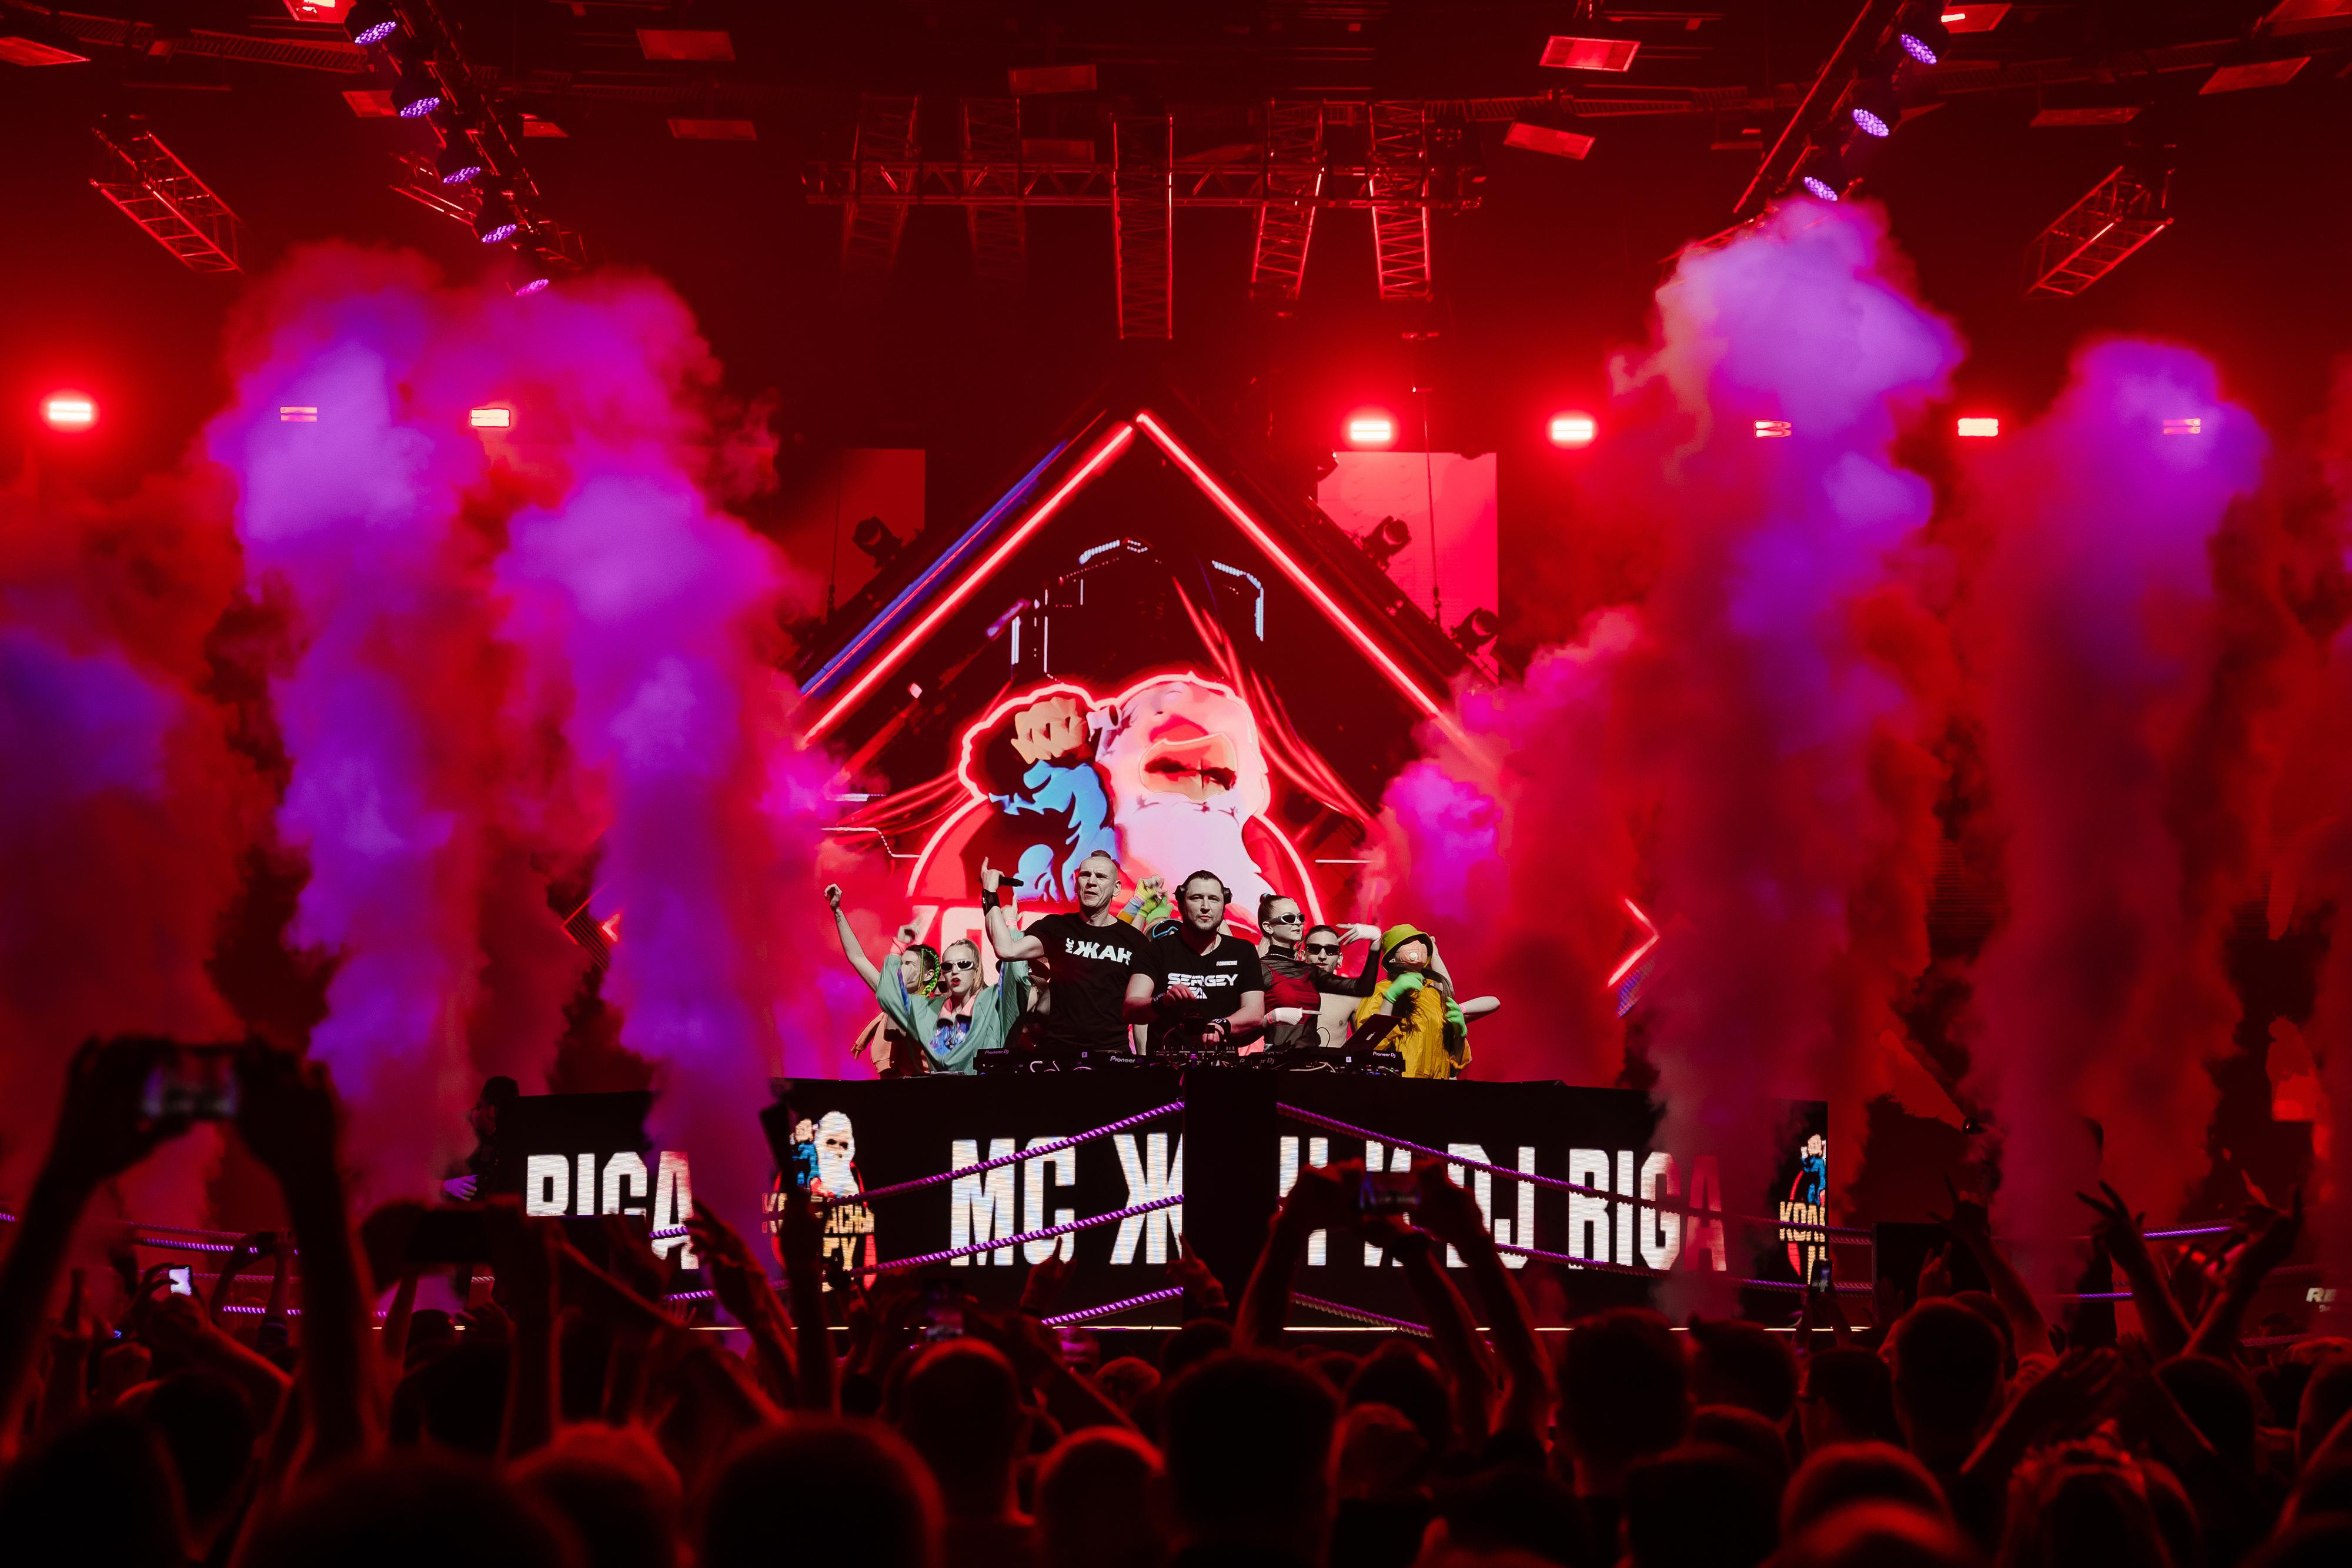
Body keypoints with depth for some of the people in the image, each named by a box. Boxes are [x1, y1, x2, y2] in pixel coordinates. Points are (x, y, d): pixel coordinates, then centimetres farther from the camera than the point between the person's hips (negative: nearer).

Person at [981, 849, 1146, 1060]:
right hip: (1056, 1050, 0)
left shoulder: (1133, 940, 7)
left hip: (1112, 1050, 0)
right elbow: (1007, 951, -10)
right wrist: (990, 893, -8)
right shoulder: (1056, 928, 6)